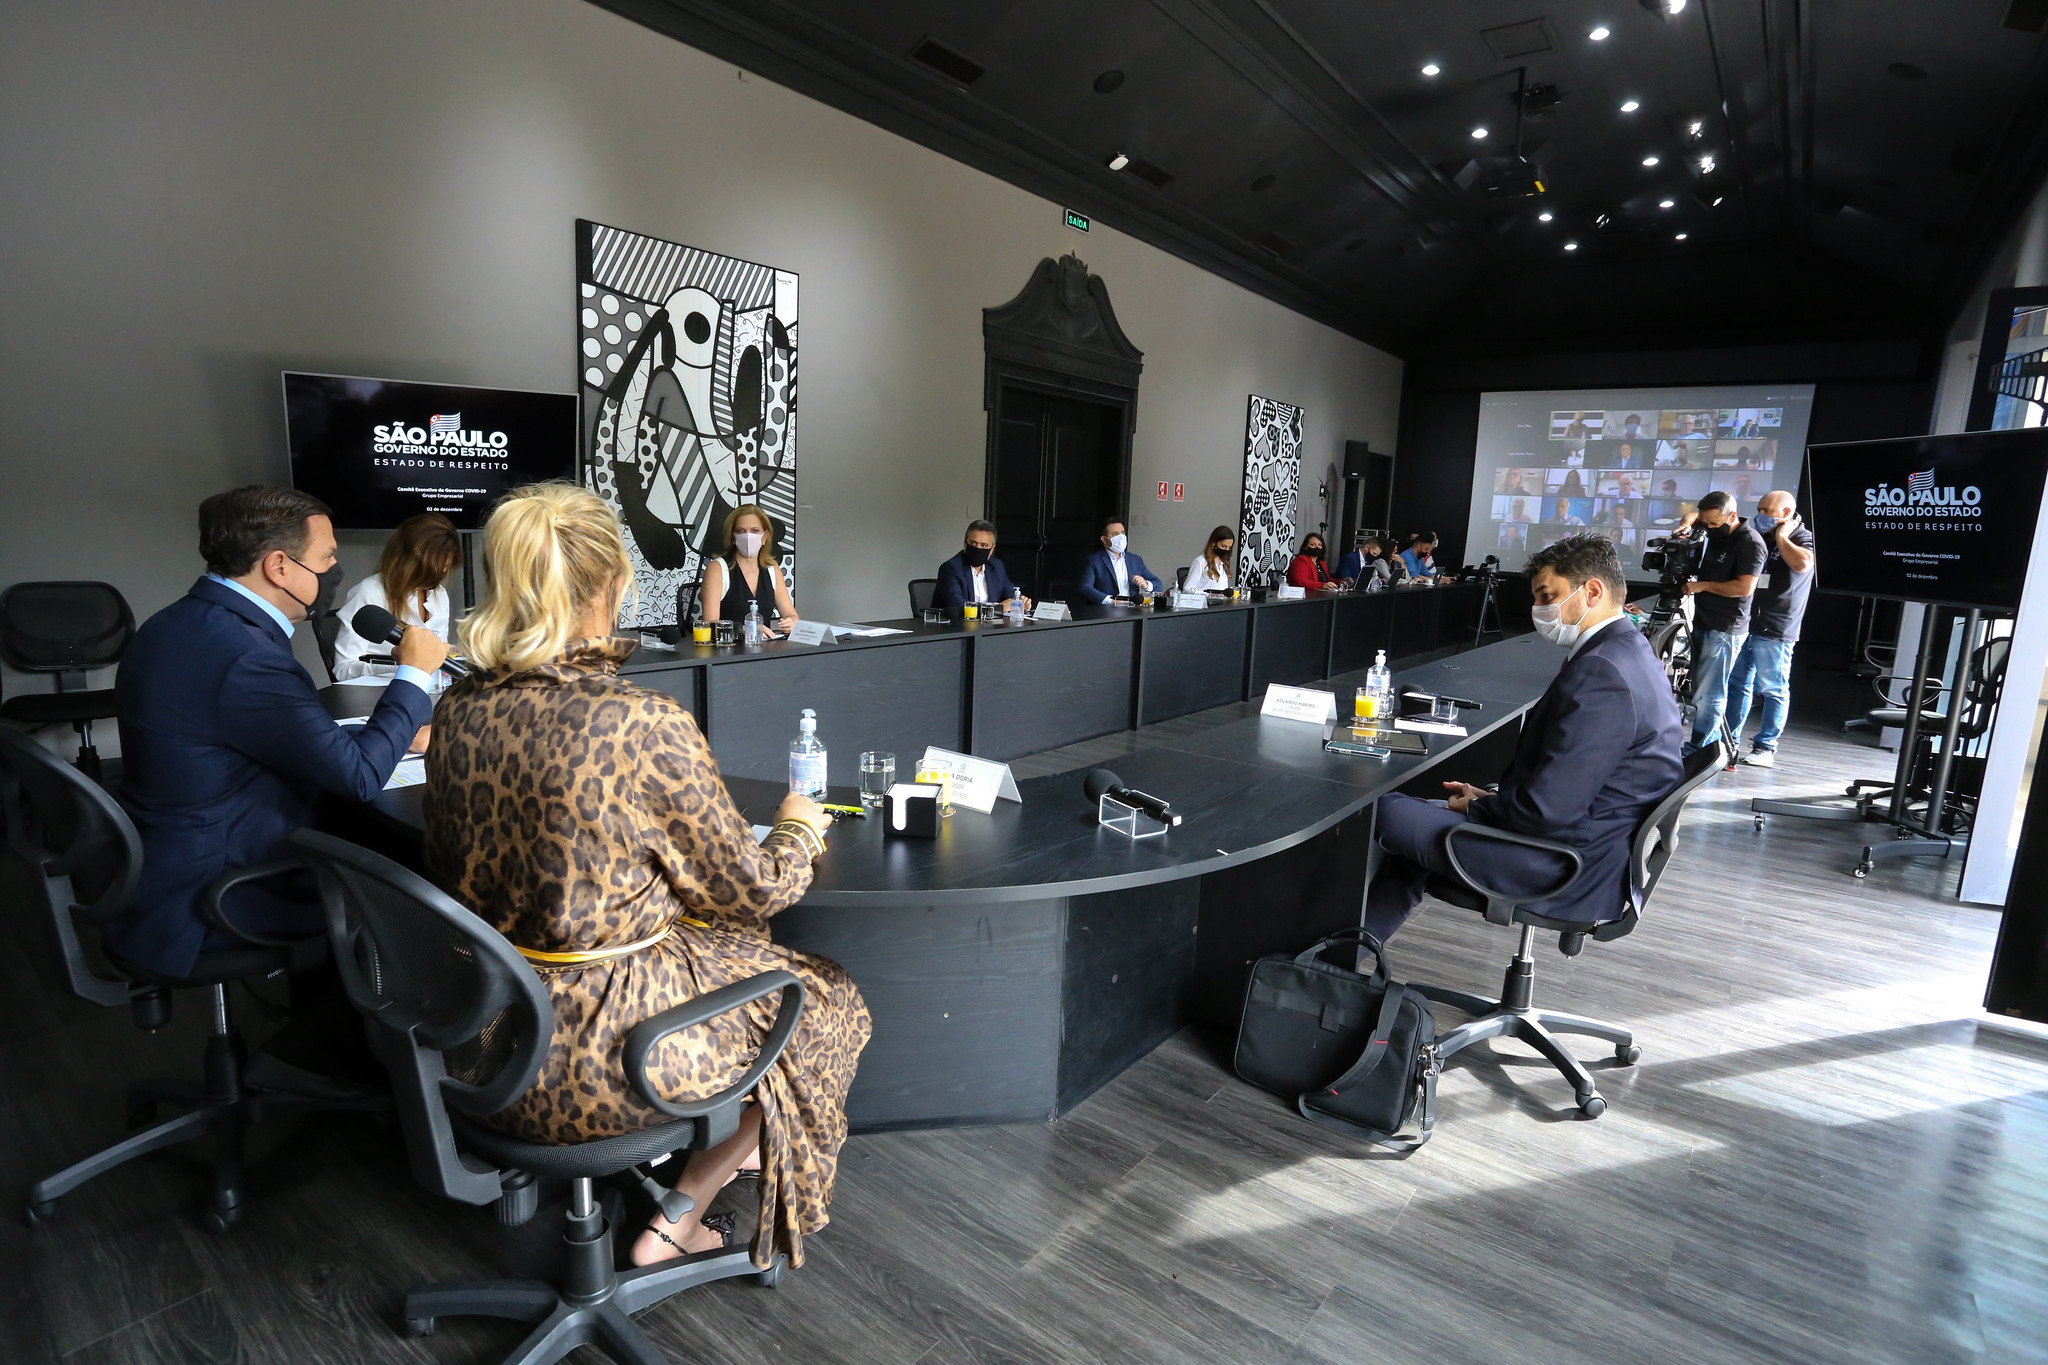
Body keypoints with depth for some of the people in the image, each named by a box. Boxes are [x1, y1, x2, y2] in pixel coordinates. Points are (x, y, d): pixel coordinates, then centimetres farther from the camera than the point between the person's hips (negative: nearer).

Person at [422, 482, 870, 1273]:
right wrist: (798, 829, 8)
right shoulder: (648, 723, -26)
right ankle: (678, 1214, 24)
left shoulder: (460, 710, -5)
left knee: (738, 945, 27)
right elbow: (747, 889, -14)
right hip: (595, 1053, -7)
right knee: (826, 999, 16)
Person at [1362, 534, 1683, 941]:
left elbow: (1547, 810, -27)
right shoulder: (1631, 653, 10)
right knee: (1420, 812, 19)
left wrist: (1476, 806, -9)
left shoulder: (1600, 672, -24)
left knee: (1386, 811, -5)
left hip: (1570, 875, -11)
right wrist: (1493, 795, 7)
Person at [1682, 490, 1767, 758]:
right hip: (1703, 623, 9)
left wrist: (1702, 586, -13)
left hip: (1725, 630, -9)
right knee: (1700, 691, 9)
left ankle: (1697, 751, -5)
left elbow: (1744, 587, -20)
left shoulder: (1751, 542, -13)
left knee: (1708, 695, -9)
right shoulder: (1716, 534, 12)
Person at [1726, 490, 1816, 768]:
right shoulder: (1759, 536, 14)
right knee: (1737, 684, 10)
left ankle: (1766, 747, 5)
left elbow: (1802, 563, -24)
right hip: (1744, 621, 6)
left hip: (1774, 630, -6)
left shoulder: (1804, 538, -3)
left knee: (1773, 689, 0)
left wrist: (1781, 536, -11)